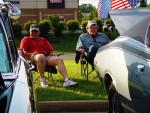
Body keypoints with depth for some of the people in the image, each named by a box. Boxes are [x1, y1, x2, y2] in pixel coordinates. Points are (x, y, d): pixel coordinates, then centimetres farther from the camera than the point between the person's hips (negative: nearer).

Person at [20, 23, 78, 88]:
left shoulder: (43, 40, 32)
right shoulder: (26, 39, 21)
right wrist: (31, 54, -13)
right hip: (33, 58, -4)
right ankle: (42, 80, -31)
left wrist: (53, 53, 0)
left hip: (46, 57, 5)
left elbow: (50, 50, 24)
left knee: (59, 59, -22)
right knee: (41, 56, -41)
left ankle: (67, 80, -34)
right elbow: (22, 51, 6)